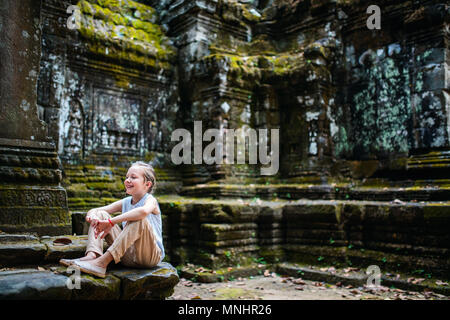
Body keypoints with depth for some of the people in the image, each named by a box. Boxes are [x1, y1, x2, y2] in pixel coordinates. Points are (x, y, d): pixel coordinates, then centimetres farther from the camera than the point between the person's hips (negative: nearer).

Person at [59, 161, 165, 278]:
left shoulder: (150, 200, -9)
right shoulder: (125, 202, 11)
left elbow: (144, 211, -36)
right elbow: (93, 211, 8)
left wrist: (111, 222, -32)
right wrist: (92, 215, -18)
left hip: (152, 256, -6)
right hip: (128, 256, 6)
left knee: (139, 220, -35)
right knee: (100, 215, 2)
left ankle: (103, 262, -34)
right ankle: (91, 255, -22)